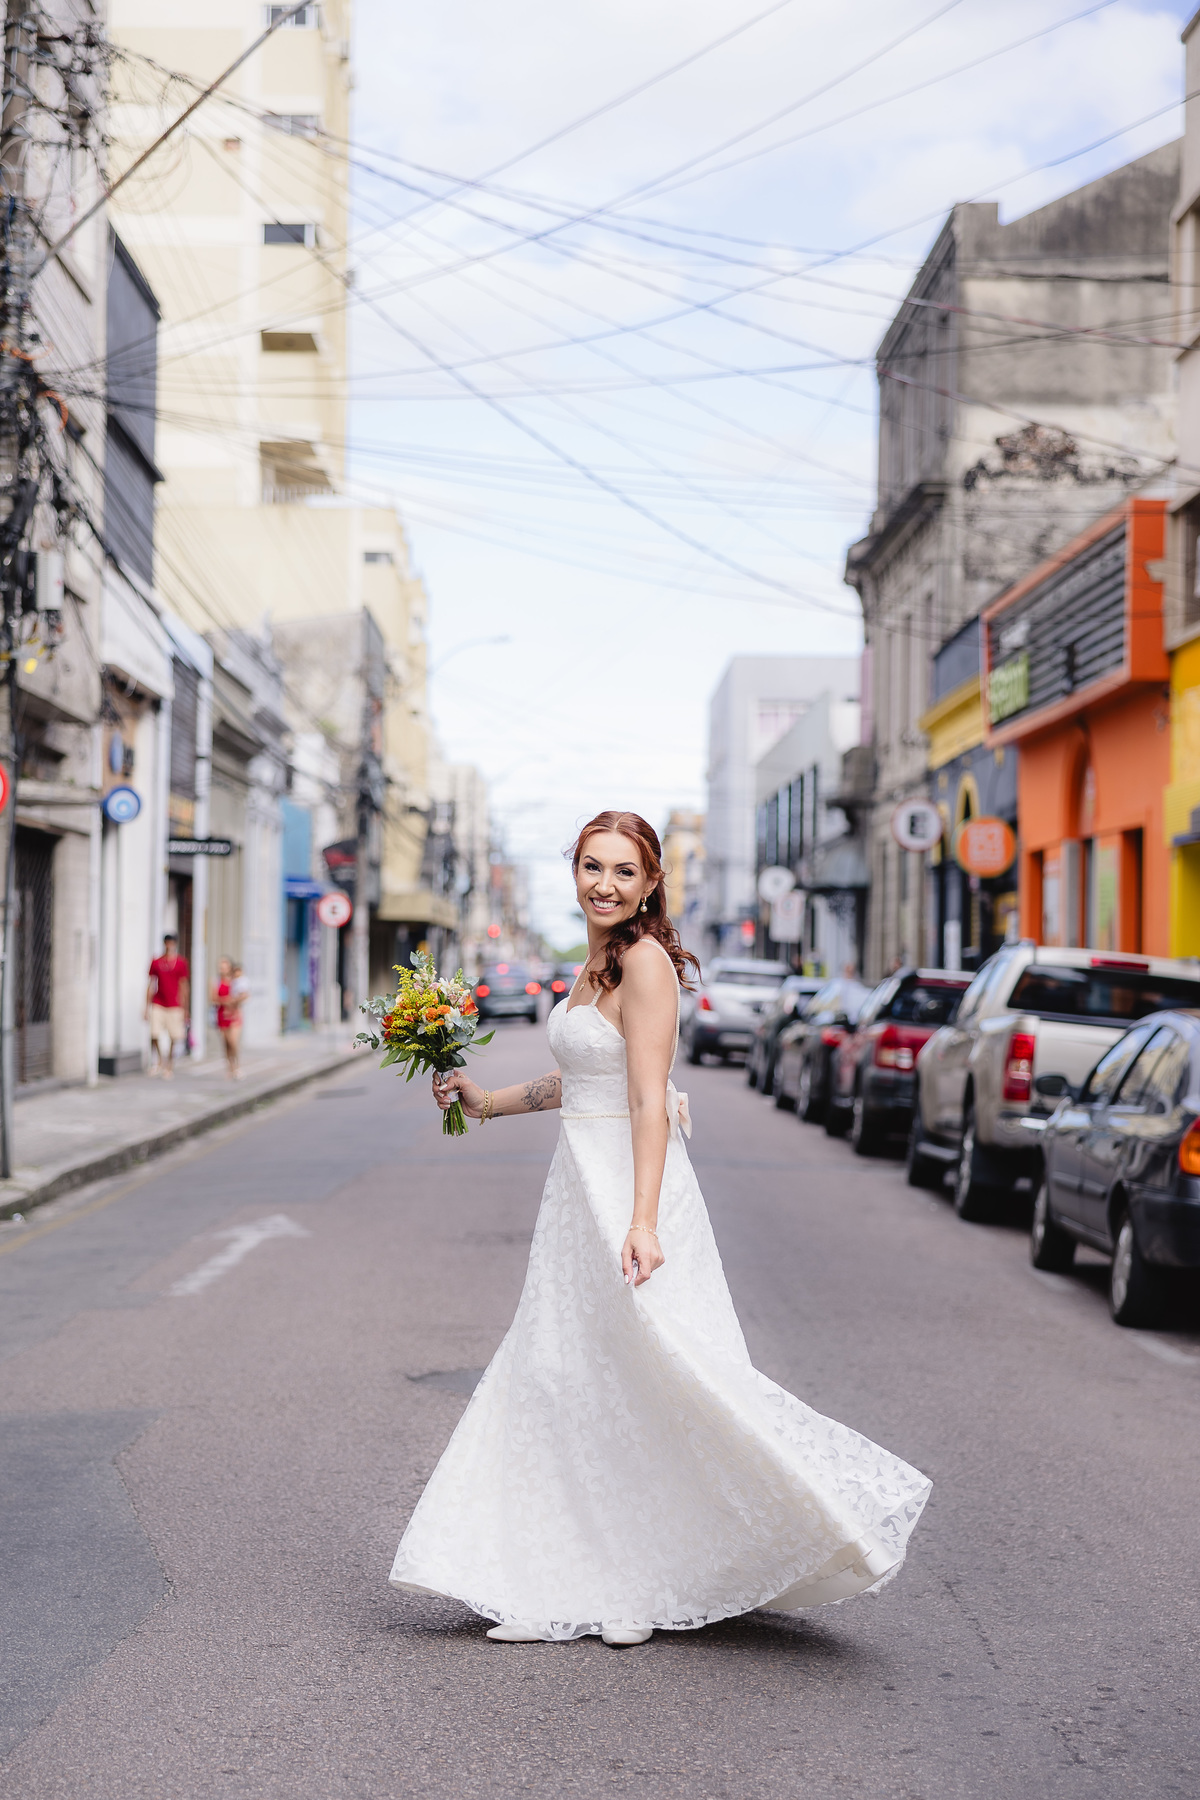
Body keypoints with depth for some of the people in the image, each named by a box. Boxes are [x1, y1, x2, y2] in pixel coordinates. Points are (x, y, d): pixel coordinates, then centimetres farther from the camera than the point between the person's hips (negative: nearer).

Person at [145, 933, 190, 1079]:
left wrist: (185, 1008, 2)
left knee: (173, 1038, 2)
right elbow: (151, 985, 10)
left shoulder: (181, 963, 1)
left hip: (175, 1006, -1)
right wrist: (147, 1006, 7)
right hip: (158, 1005, 1)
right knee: (154, 1034, -10)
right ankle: (157, 1061, 10)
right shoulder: (156, 962, 5)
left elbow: (184, 986, 4)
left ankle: (169, 1065, 18)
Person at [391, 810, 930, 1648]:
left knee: (658, 1369, -10)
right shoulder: (596, 964, 14)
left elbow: (649, 1100, -20)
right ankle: (566, 1589, 19)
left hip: (629, 1184, -9)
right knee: (565, 1377, 10)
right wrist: (485, 1099, 26)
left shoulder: (645, 962, -14)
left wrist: (641, 1221, -27)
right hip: (582, 1186, 9)